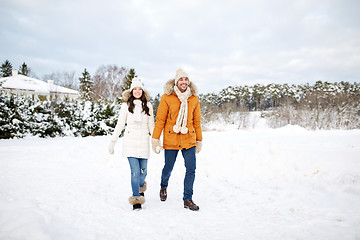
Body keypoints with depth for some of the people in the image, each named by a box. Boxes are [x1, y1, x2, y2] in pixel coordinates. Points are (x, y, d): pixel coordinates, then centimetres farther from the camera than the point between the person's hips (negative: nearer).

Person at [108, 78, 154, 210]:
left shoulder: (148, 106, 10)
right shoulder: (126, 105, 5)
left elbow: (151, 125, 15)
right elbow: (120, 125, 9)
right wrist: (112, 141, 9)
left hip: (143, 142, 2)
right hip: (130, 142, -2)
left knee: (143, 171, 3)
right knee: (135, 172, -10)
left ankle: (140, 189, 36)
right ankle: (136, 200, 2)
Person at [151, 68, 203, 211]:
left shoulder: (194, 99, 4)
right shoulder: (167, 98, -5)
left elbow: (197, 121, 11)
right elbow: (160, 119, -2)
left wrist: (199, 140, 13)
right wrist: (155, 139, -4)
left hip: (189, 140, 2)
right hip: (171, 140, -2)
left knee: (191, 169, -3)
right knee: (168, 168, 12)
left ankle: (187, 200, 11)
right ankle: (163, 186, 44)